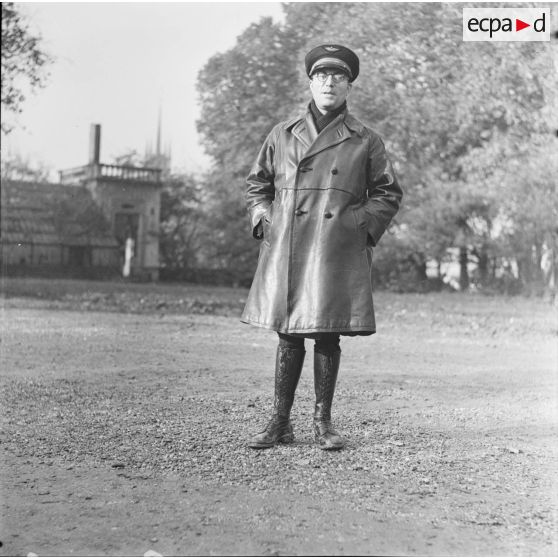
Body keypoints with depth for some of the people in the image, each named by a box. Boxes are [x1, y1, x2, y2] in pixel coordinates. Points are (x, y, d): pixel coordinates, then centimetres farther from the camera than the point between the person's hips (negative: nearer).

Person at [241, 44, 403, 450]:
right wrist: (265, 222, 6)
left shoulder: (366, 141, 5)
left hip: (338, 253, -1)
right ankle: (280, 423, 14)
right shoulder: (283, 135, 10)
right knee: (288, 335, 5)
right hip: (287, 251, 2)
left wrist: (363, 228, 0)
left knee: (327, 337, 1)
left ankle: (323, 423, 14)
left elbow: (388, 193, 11)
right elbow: (257, 184, 20)